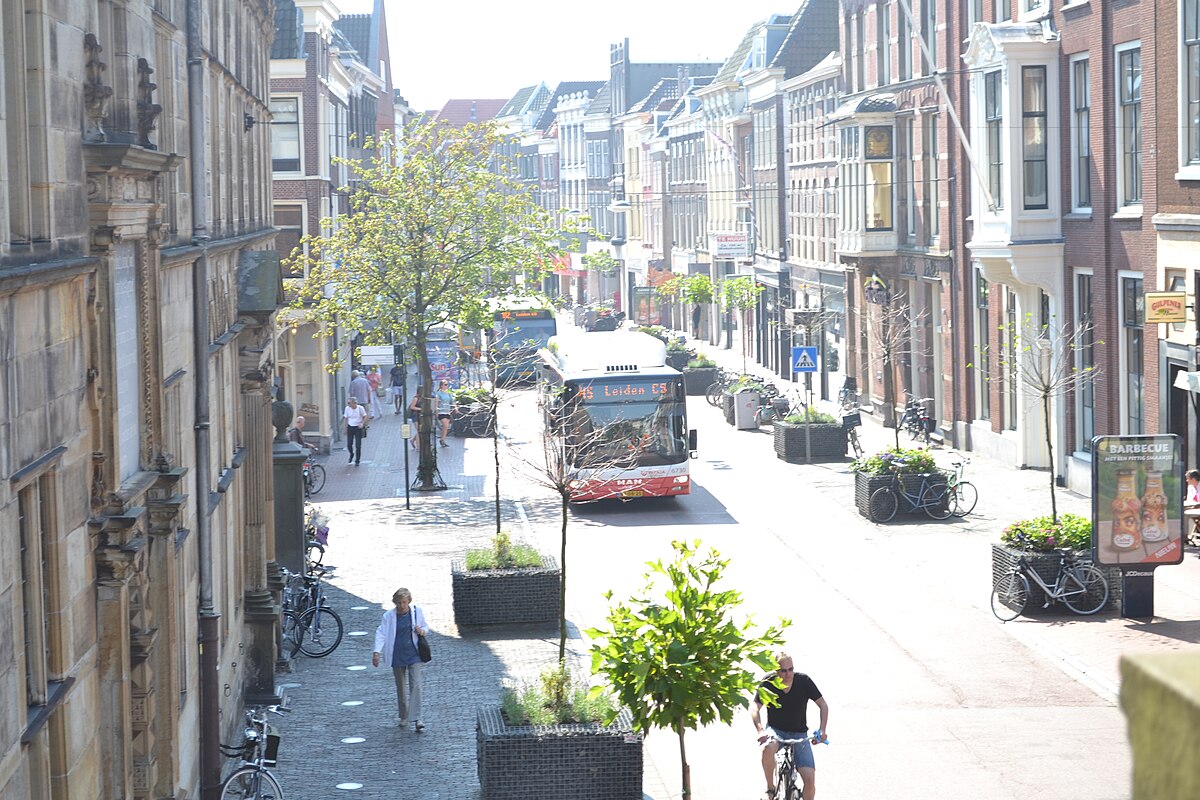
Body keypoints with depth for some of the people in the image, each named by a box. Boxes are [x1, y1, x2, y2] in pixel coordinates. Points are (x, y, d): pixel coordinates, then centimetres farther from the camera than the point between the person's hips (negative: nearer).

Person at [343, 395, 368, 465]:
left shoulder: (360, 408, -12)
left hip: (358, 428, -2)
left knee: (358, 445, -1)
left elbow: (365, 417, -1)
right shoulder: (347, 408, -5)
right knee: (349, 445, 1)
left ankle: (357, 461, 14)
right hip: (350, 427, 2)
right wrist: (346, 428, 5)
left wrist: (362, 423, -18)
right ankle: (351, 454, 35)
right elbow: (346, 418, 6)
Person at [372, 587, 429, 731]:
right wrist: (377, 652, -20)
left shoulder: (417, 611, -1)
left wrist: (422, 631, -13)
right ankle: (404, 717, 26)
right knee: (401, 687, 10)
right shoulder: (389, 616, -6)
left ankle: (417, 719, -12)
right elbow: (381, 633, -9)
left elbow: (425, 627, 12)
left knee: (416, 685, -11)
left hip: (413, 655, 0)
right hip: (397, 656, 0)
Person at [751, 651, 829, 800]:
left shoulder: (803, 681, -12)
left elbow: (823, 705, -5)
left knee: (810, 780, -16)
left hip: (799, 735, 1)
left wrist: (822, 730, -20)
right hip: (775, 731, -1)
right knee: (768, 748, -39)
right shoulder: (768, 683, -13)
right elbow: (755, 708, -16)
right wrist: (760, 730, -34)